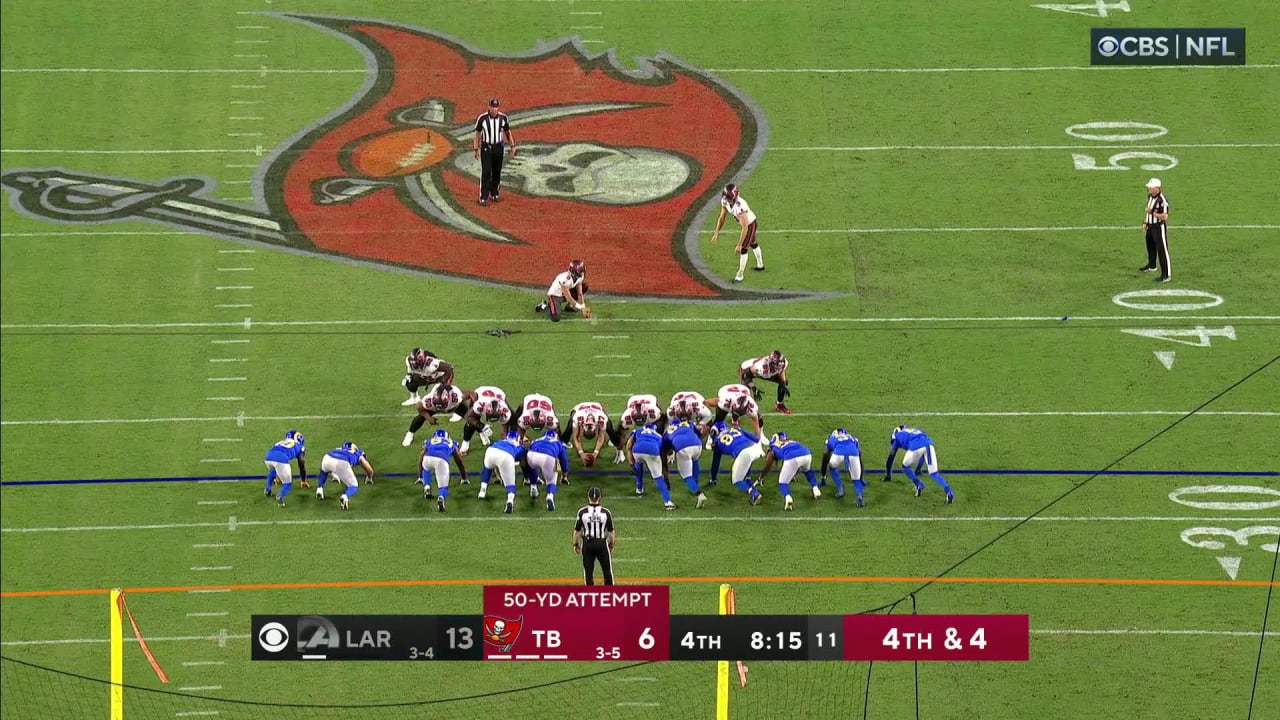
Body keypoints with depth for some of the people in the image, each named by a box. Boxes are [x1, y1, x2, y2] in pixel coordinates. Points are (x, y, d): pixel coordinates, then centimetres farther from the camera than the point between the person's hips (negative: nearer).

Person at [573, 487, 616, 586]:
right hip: (602, 543, 0)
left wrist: (575, 544, 10)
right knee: (607, 570, 11)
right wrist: (612, 544, 15)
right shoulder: (606, 512, -6)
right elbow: (611, 531, 1)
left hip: (587, 544, 0)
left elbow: (577, 530, -2)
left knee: (588, 570, 8)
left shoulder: (582, 512, -8)